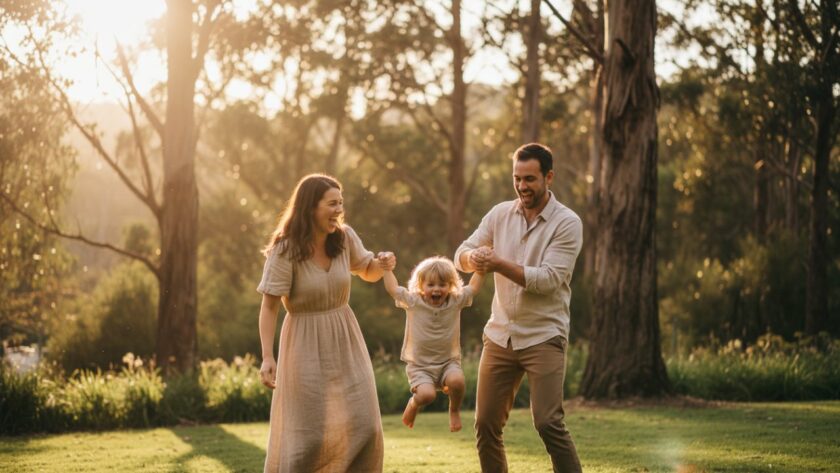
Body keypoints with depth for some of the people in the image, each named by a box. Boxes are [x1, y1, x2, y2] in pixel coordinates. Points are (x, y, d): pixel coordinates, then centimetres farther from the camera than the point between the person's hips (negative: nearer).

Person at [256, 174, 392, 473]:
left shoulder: (345, 238, -2)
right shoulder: (285, 250, -15)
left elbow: (369, 274, 15)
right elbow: (269, 306, -15)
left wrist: (382, 262, -9)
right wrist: (267, 357, -23)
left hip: (345, 344, 5)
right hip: (306, 347, -5)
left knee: (363, 428, 1)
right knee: (308, 436, -3)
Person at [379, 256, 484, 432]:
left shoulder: (456, 302, 0)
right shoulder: (413, 302, -5)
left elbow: (473, 286, 8)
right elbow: (392, 288, 2)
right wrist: (388, 269, 1)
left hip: (448, 362, 1)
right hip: (420, 366, -1)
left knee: (457, 381, -30)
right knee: (426, 395, -27)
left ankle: (454, 410, 3)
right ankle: (413, 404, 12)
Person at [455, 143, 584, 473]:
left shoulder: (567, 223, -9)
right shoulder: (500, 214, 6)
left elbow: (548, 279, -18)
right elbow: (461, 253, 2)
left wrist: (499, 264, -26)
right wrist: (472, 257, -22)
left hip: (543, 337, -5)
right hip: (499, 335, 5)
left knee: (548, 423, -14)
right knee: (486, 424, 6)